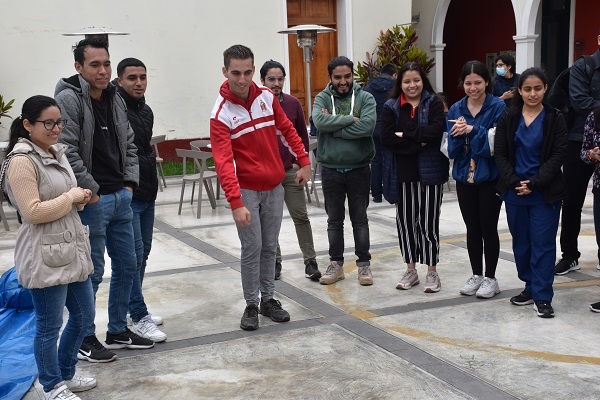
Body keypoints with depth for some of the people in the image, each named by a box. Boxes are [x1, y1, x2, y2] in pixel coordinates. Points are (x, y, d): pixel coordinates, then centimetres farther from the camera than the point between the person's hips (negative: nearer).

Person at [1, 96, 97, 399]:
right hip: (45, 256, -9)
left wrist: (79, 198, 2)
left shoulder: (56, 153, 11)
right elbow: (32, 212, -23)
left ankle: (66, 375, 35)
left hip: (72, 248, 9)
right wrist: (71, 197, -15)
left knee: (84, 315, 17)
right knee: (49, 325, 5)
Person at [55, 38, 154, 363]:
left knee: (127, 265, 15)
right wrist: (91, 192, -17)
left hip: (121, 198, 8)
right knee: (92, 273, 1)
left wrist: (130, 183, 6)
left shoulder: (115, 99, 9)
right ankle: (84, 339, 18)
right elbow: (66, 152, -20)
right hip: (92, 202, -8)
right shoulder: (68, 99, -14)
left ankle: (118, 330, 30)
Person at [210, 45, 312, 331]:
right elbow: (224, 162, -24)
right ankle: (251, 305, 13)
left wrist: (304, 162, 6)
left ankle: (268, 299, 25)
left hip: (275, 186, 5)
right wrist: (235, 203, -31)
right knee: (252, 248, -2)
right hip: (246, 189, -4)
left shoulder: (267, 97, -1)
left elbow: (287, 129, 11)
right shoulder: (221, 113, -16)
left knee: (270, 246, 12)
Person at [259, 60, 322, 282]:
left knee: (301, 216, 3)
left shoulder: (293, 103, 1)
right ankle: (274, 261, 22)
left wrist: (300, 162, 1)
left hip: (291, 170, 2)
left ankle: (310, 261, 11)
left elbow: (303, 135, 8)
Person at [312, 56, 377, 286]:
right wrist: (351, 119, -18)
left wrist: (334, 126, -16)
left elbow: (367, 126, -21)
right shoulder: (322, 98, 0)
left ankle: (364, 264, 19)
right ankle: (336, 264, 22)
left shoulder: (365, 98, -3)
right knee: (334, 220, 11)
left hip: (359, 169, -1)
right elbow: (319, 121, -21)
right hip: (331, 170, 1)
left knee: (360, 219, 9)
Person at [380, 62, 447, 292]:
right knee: (405, 220, 9)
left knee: (428, 221, 1)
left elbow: (436, 131, -17)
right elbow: (386, 138, -8)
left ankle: (432, 272, 15)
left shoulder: (434, 103, 0)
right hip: (403, 172, 3)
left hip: (430, 171, -2)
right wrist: (417, 143, -15)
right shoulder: (391, 107, 4)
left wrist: (405, 134, -14)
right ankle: (411, 270, 23)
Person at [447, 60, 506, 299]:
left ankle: (490, 278, 16)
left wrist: (472, 130, -26)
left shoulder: (498, 107, -9)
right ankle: (476, 275, 24)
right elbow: (451, 147, 0)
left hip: (490, 177, -4)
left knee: (488, 228, 4)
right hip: (464, 176, 4)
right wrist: (458, 135, -20)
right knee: (472, 229, 12)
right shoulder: (455, 110, 4)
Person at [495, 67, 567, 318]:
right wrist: (513, 182, -13)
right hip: (514, 191, 3)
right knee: (521, 242, 11)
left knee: (543, 242, -2)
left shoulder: (555, 119, -2)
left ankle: (542, 297, 1)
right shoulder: (508, 118, 4)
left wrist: (535, 183, -17)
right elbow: (500, 153, 0)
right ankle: (530, 287, 25)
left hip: (545, 193, -3)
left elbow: (558, 156, -7)